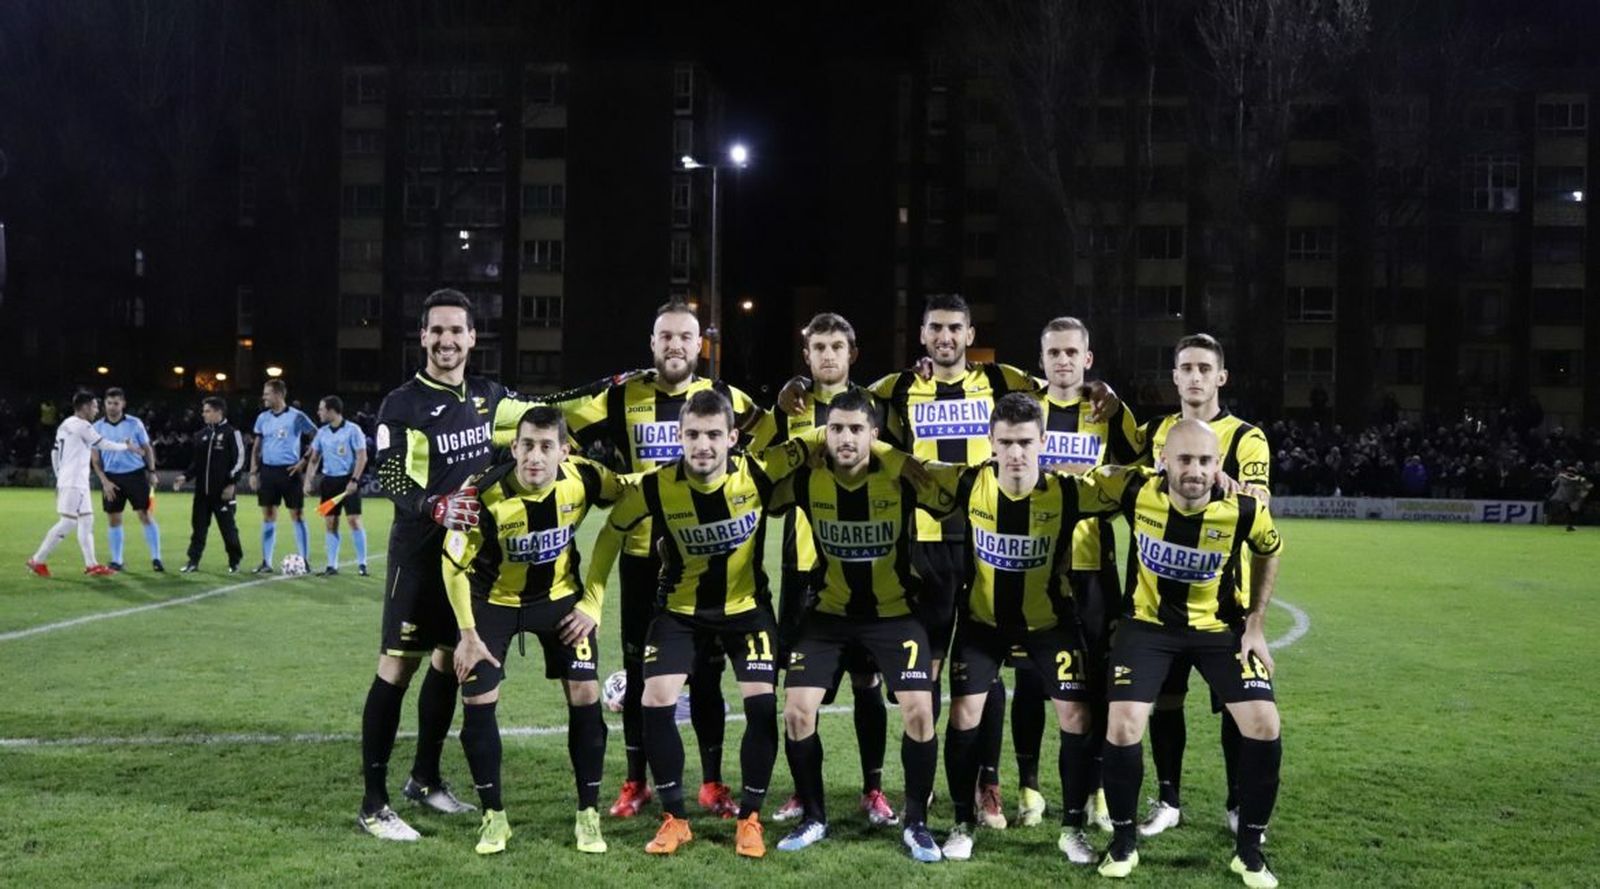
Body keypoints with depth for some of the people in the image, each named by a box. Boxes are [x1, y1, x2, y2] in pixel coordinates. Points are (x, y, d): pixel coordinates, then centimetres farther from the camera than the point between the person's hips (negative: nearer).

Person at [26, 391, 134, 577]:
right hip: (74, 483, -10)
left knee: (86, 520, 9)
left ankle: (91, 565, 7)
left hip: (72, 481, 10)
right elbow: (103, 444, -9)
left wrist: (60, 477, 23)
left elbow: (55, 453, 19)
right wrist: (126, 446, 4)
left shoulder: (65, 425, 16)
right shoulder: (82, 426, -12)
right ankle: (38, 560, -6)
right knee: (67, 522, -9)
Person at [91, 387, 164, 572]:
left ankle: (156, 558, -2)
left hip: (135, 474, -2)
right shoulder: (98, 427, 3)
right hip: (112, 477, 2)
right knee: (113, 519, 5)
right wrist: (104, 481, -5)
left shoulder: (135, 423, 0)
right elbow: (95, 458, 5)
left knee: (145, 515, -5)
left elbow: (147, 449, 6)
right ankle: (116, 561, 14)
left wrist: (152, 472, -2)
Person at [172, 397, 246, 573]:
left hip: (223, 491, -6)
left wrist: (231, 484, -15)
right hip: (202, 491, 6)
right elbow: (196, 462, 17)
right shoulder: (201, 435, 13)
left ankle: (235, 562, 13)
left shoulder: (231, 433, -6)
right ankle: (193, 561, 11)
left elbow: (239, 461, -9)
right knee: (198, 526, 6)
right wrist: (185, 476, 2)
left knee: (228, 527, 1)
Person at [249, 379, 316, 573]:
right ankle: (266, 562, 11)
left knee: (297, 515, -1)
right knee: (268, 516, 6)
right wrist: (253, 472, 7)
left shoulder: (296, 417, -6)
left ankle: (305, 561, 4)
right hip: (267, 470, 4)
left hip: (289, 471, -4)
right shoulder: (263, 418, 9)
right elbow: (256, 447, 14)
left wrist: (304, 460, -7)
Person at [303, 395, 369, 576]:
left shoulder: (352, 430, -7)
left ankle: (362, 564, -1)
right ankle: (332, 565, 9)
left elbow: (362, 457, -10)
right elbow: (314, 458, 16)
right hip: (329, 480, 5)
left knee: (354, 520, -9)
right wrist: (308, 479, 4)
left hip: (348, 481, -5)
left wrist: (354, 480, -17)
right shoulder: (322, 433, 9)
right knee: (329, 523, 3)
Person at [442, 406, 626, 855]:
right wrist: (469, 634, -12)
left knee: (585, 695, -6)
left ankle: (588, 814, 8)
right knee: (477, 701, -6)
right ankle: (494, 816, 11)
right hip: (494, 599, -1)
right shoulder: (486, 496, -28)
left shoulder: (585, 478, -24)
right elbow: (453, 564, -14)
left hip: (560, 596, 1)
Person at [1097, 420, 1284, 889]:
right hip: (1149, 622, 0)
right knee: (1123, 726, -13)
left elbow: (1268, 554, 0)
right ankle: (1124, 841, 11)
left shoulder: (1244, 510, -23)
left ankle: (1249, 849, 11)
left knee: (1263, 725, -9)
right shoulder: (1137, 494, -24)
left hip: (1220, 625, 1)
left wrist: (1256, 625, -1)